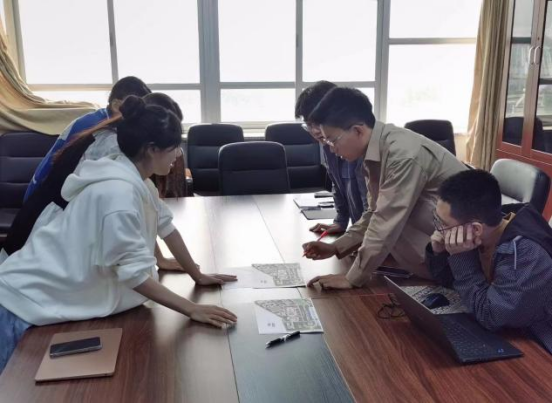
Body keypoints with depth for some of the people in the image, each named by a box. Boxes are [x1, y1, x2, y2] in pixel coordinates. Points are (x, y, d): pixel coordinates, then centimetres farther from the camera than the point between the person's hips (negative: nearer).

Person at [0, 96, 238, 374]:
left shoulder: (132, 177, -1)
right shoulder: (119, 192, -30)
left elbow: (165, 226, 10)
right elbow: (135, 274, -28)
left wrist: (198, 276, 14)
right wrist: (192, 310, -23)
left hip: (57, 296, 9)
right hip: (30, 301, -8)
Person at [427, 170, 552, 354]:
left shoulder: (527, 253, -30)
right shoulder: (481, 235, -9)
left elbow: (489, 317, -28)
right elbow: (446, 280, 4)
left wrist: (461, 257, -28)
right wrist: (438, 251, -15)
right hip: (501, 333, 7)